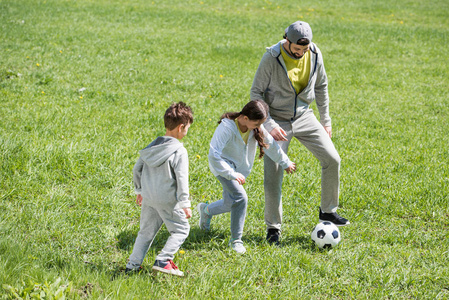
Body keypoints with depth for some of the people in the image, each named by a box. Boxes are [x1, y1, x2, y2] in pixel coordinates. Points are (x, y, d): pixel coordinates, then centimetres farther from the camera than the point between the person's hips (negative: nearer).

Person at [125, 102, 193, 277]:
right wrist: (185, 204, -12)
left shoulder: (152, 147, 8)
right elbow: (181, 179, -16)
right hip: (168, 200, -7)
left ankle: (133, 264, 14)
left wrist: (139, 190, 27)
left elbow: (137, 169, 14)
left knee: (146, 231, 17)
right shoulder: (179, 151, -13)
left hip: (148, 197, 7)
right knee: (180, 229, 7)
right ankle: (163, 261, -6)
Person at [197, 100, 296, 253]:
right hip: (223, 166, -7)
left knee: (230, 204, 13)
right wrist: (232, 174, -38)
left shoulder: (257, 128, -11)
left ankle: (206, 210, 46)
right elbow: (214, 155, -33)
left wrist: (285, 163, 17)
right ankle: (235, 240, -11)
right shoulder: (227, 128, -30)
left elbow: (271, 145, 6)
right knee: (240, 197, -23)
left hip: (240, 169, 7)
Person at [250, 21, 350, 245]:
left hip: (304, 117, 4)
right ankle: (273, 227, 8)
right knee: (273, 173, -8)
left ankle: (328, 211, 13)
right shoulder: (272, 58, -20)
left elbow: (321, 86, 8)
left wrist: (325, 120, 10)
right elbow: (256, 92, -13)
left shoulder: (315, 54, -8)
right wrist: (269, 124, -22)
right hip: (278, 121, -4)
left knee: (332, 159, -5)